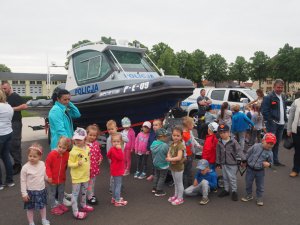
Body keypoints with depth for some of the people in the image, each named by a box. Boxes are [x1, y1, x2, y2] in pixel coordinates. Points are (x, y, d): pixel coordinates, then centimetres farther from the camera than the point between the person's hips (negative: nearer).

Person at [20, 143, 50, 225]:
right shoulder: (25, 167, -19)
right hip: (31, 191, -4)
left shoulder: (42, 164, -8)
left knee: (43, 206, 21)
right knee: (30, 208, 11)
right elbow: (23, 181, -13)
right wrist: (24, 193, -12)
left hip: (42, 190, 4)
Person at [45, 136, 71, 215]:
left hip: (62, 178, 4)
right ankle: (54, 207, 26)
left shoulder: (67, 154, -10)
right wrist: (49, 176, -17)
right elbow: (47, 165, -16)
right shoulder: (52, 154, -22)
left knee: (61, 192, 20)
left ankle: (60, 204, 40)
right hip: (53, 179, -4)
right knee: (52, 193, 11)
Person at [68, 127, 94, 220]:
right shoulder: (73, 151, -21)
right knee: (75, 193, 5)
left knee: (84, 192, 24)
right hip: (77, 176, -7)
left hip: (85, 175, 7)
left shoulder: (87, 148, -2)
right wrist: (77, 164, -33)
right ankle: (75, 212, 15)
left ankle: (83, 206, 44)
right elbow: (69, 164, -17)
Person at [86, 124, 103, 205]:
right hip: (87, 167, -6)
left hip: (95, 166, 6)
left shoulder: (96, 144, 2)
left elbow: (99, 153, 14)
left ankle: (92, 195, 36)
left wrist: (100, 159, -1)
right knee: (88, 182, 8)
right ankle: (90, 197, 21)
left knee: (93, 182, 21)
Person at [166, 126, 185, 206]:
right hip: (173, 166, 8)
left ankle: (180, 198, 20)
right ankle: (176, 195, 37)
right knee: (175, 182, 22)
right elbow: (169, 154, 1)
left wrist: (170, 159, -20)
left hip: (178, 167, -8)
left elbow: (179, 157, -30)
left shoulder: (180, 145, -22)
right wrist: (170, 159, -19)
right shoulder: (172, 144, 4)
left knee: (179, 183, 6)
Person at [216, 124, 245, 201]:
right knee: (225, 178, 16)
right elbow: (218, 154, 7)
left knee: (232, 178, 3)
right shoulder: (219, 143, 0)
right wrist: (218, 163, 10)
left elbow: (239, 150, -14)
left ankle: (234, 191, 19)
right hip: (223, 163, 5)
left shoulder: (233, 142, -13)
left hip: (232, 163, -5)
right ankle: (226, 190, 32)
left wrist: (243, 159, -20)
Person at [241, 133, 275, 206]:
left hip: (260, 171, 0)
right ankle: (249, 195, 35)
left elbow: (270, 162, 2)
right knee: (248, 183, 14)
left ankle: (259, 198, 31)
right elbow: (248, 154, 0)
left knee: (260, 186, 10)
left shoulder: (270, 153, -11)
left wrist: (268, 164, -21)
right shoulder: (255, 146, -12)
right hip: (250, 169, 1)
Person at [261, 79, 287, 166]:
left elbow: (284, 109, 22)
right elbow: (264, 111, -14)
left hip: (281, 124, 8)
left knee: (277, 143, 14)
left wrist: (285, 119, 10)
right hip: (272, 124, -8)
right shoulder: (268, 97, -11)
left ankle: (276, 160, 23)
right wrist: (270, 121, -17)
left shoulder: (283, 97, 14)